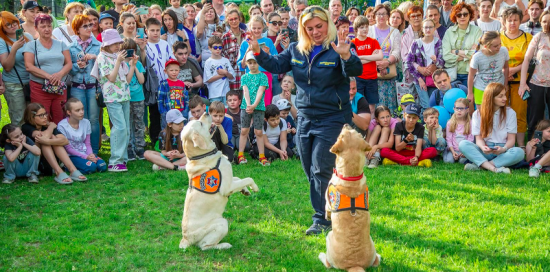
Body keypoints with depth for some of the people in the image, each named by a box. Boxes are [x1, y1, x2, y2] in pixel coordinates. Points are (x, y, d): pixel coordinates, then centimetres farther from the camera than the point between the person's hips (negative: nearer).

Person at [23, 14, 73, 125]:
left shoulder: (61, 44, 14)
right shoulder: (31, 45, 5)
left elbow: (69, 64, 7)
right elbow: (29, 66, -6)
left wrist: (60, 74, -14)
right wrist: (49, 76, -17)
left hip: (60, 88, 3)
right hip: (39, 88, -2)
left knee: (60, 122, 1)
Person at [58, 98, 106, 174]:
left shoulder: (86, 122, 4)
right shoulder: (62, 126, -13)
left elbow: (88, 143, 7)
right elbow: (68, 148, -11)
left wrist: (91, 155, -15)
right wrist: (86, 157, -19)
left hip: (85, 153, 5)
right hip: (71, 156, -5)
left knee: (102, 166, -19)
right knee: (90, 167, -29)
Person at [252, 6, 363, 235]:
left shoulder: (336, 49, -12)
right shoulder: (296, 50, 6)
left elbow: (356, 71, -26)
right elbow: (276, 66, 12)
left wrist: (346, 56, -46)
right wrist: (258, 52, -4)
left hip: (332, 119, -6)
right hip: (305, 118, 7)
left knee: (321, 170, -9)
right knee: (310, 171, 13)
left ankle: (321, 220, 0)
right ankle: (329, 212, 29)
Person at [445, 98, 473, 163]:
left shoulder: (470, 123, 0)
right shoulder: (450, 123, 4)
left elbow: (470, 140, -3)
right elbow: (449, 139, 1)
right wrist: (453, 152, -12)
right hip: (453, 149, 0)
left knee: (463, 160, -29)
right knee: (448, 160, -26)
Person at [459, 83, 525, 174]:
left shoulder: (510, 113, 3)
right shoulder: (478, 114, 3)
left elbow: (511, 138, -1)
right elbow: (479, 137, 0)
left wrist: (504, 149, -24)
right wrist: (483, 147, -24)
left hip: (502, 150, 0)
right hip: (485, 151, 0)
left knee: (519, 152, -33)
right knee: (463, 144, -27)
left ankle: (479, 165, -36)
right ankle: (494, 168, -41)